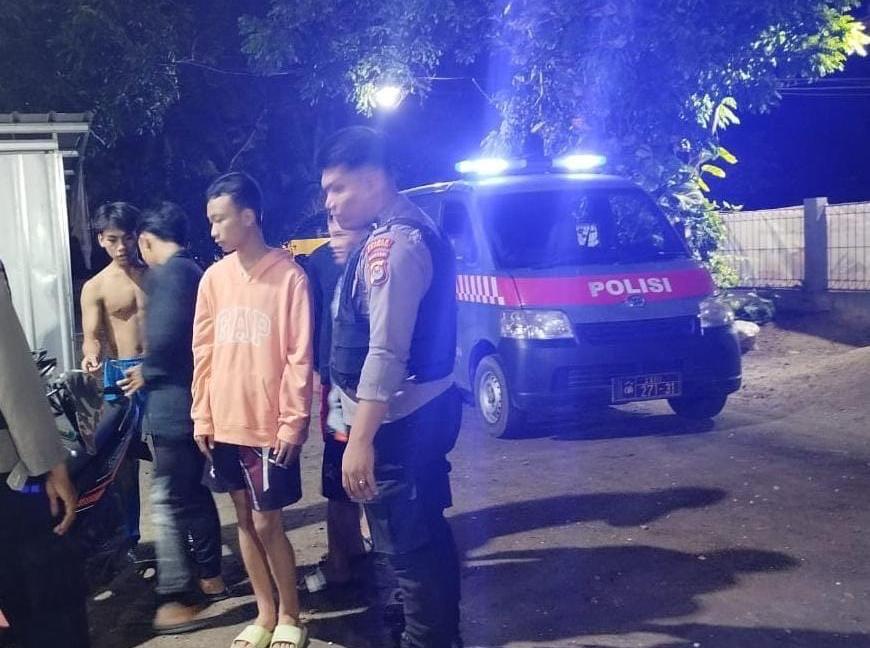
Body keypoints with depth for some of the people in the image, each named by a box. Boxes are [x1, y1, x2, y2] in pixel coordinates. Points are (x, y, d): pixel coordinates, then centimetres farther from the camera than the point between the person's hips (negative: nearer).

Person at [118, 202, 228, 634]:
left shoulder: (167, 272, -13)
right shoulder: (195, 271, 16)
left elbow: (164, 336, -25)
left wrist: (146, 372, -8)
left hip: (173, 403, -10)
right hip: (195, 400, 10)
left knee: (168, 500, -6)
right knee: (193, 491, 19)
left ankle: (178, 600, -2)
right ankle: (210, 577, 29)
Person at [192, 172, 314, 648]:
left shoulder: (289, 275, -11)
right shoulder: (214, 277, 5)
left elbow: (300, 356, -11)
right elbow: (203, 351, 9)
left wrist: (293, 422, -12)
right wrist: (202, 416, 7)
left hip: (269, 425, -5)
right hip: (225, 423, 6)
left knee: (266, 524, 1)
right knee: (244, 520, 14)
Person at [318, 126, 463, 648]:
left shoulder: (392, 243, -20)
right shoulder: (409, 230, 12)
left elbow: (386, 352, -26)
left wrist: (361, 438, -25)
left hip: (401, 419, -11)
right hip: (424, 407, 11)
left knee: (408, 543, 1)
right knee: (428, 531, 21)